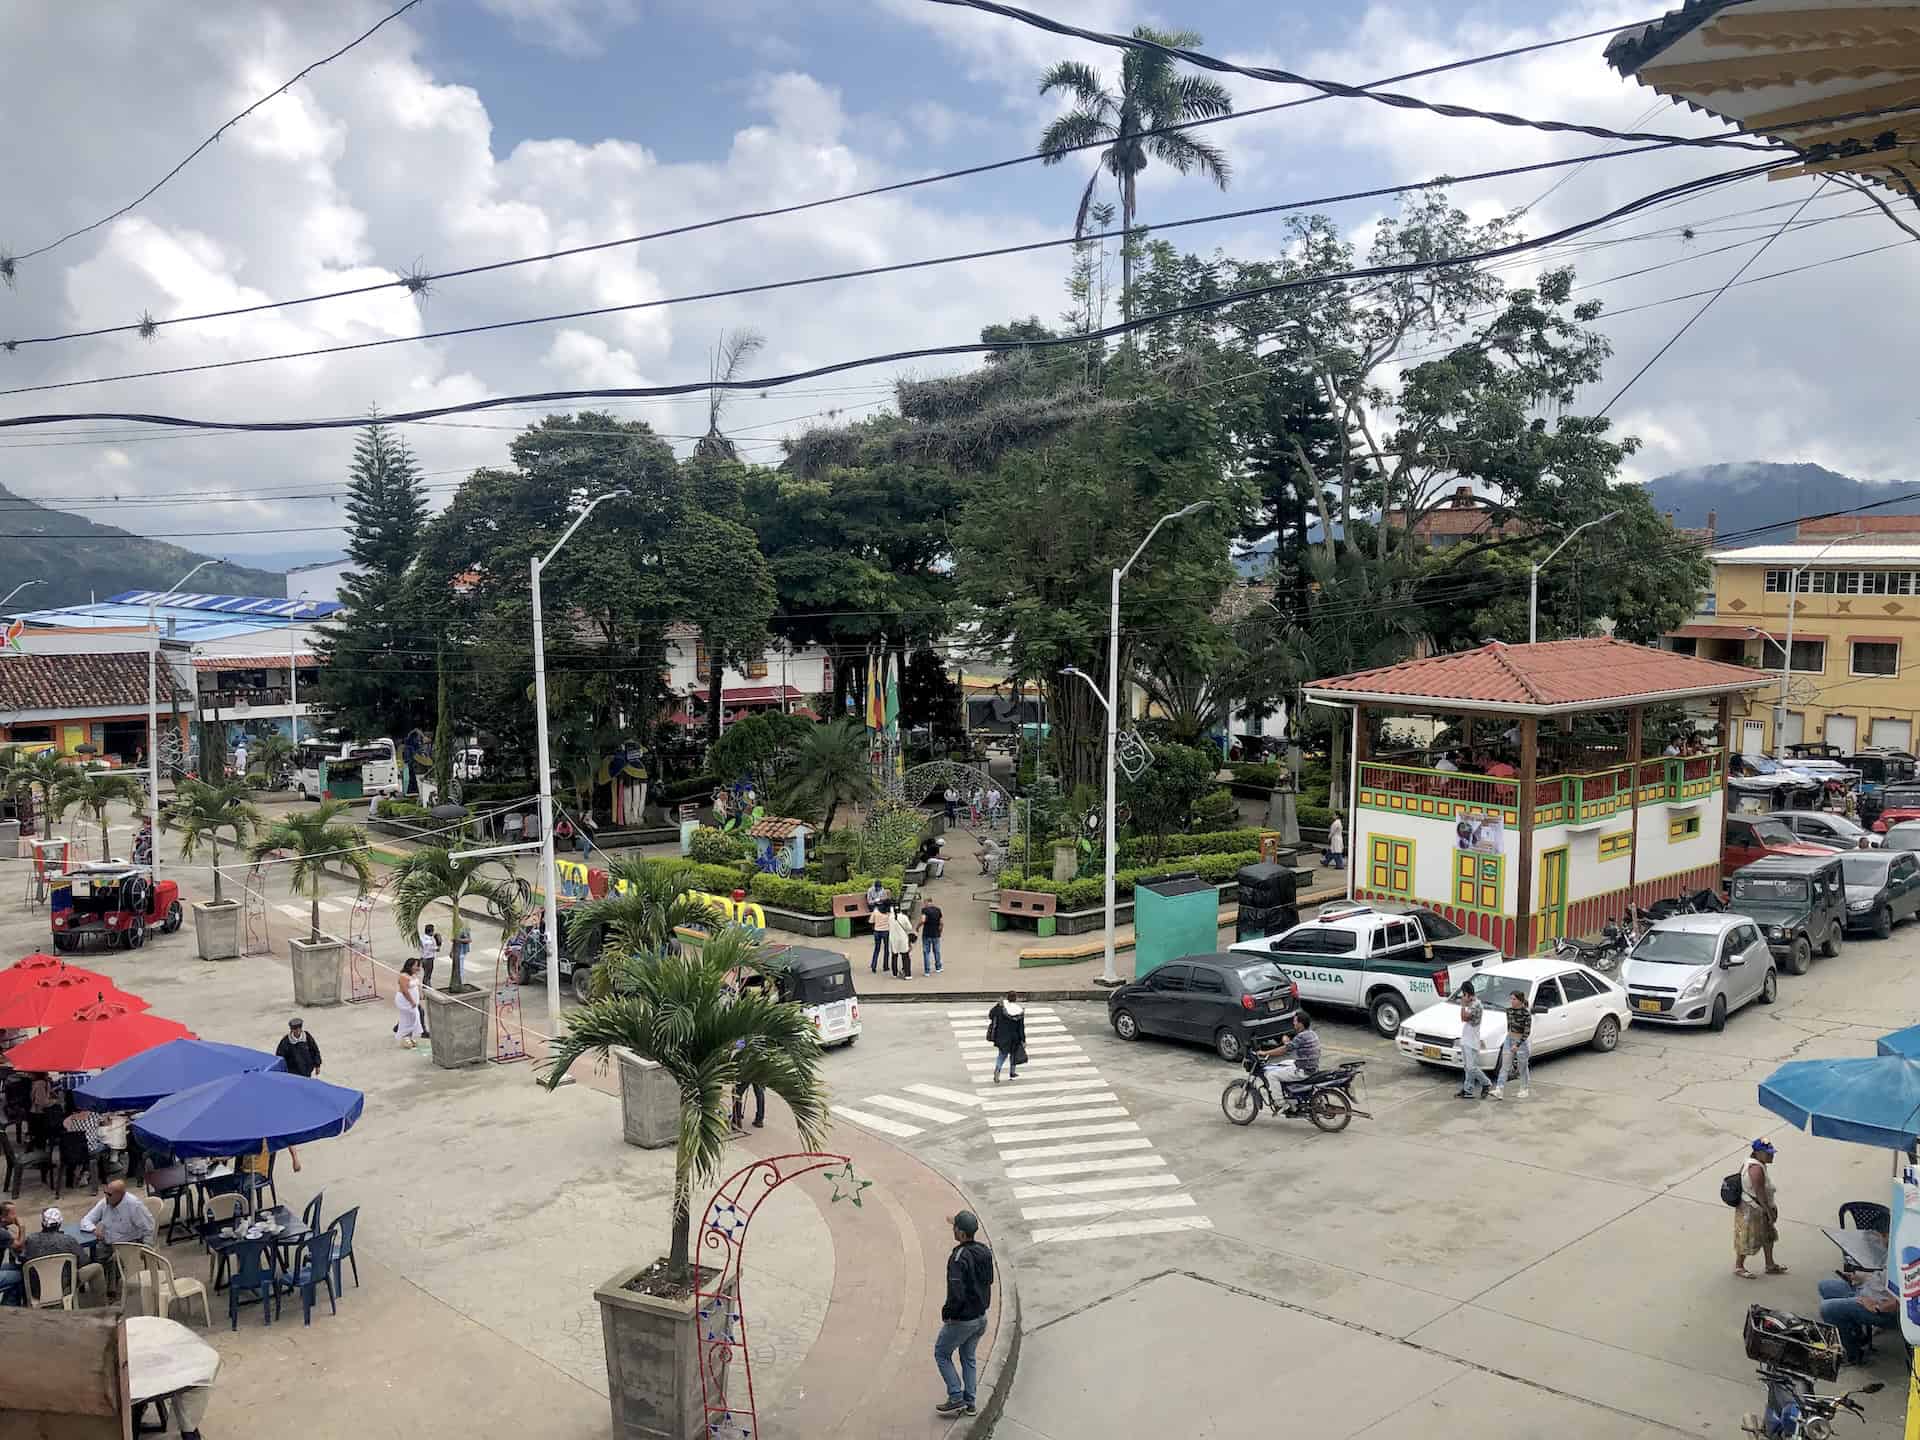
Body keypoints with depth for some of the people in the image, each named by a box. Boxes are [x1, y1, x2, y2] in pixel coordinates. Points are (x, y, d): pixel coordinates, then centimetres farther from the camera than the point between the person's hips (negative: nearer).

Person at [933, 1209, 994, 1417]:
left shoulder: (959, 1258, -27)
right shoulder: (985, 1252, -2)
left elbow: (956, 1294, -29)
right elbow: (989, 1280, 11)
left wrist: (946, 1312, -14)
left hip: (962, 1320, -7)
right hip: (981, 1316, 7)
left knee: (941, 1354, 13)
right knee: (968, 1358, 22)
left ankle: (956, 1398, 11)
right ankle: (969, 1403, 25)